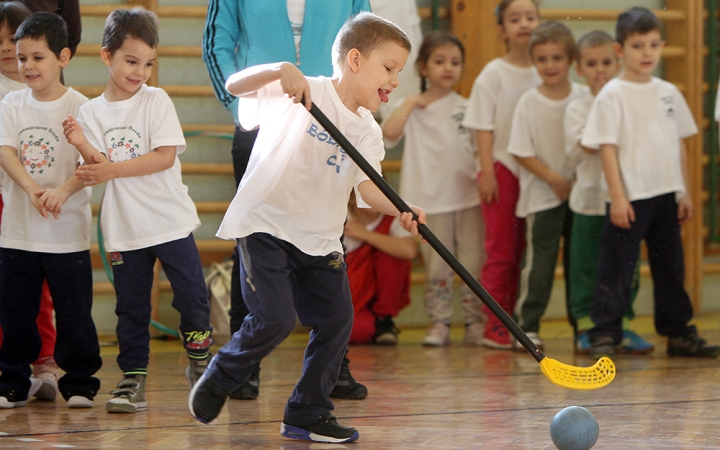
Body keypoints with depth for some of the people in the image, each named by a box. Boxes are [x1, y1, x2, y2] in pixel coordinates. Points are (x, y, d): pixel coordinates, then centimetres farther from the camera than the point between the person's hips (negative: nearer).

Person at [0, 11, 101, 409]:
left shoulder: (78, 107, -5)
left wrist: (63, 190, -30)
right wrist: (32, 188, -24)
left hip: (67, 230, -3)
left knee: (74, 312, 1)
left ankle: (79, 383, 14)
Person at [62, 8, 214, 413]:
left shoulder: (156, 101, -3)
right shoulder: (92, 112, 4)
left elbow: (166, 156, -12)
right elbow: (100, 167, -3)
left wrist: (112, 169, -17)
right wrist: (84, 147, -23)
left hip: (170, 220, -2)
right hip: (123, 227, 2)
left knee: (192, 296, 0)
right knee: (131, 307, 6)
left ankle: (201, 364, 18)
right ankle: (133, 381, 11)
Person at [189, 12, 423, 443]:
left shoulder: (367, 132, 7)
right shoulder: (303, 92, -10)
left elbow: (368, 185, -8)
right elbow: (235, 84, -18)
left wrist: (401, 210, -28)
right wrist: (281, 70, -35)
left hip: (320, 239, 7)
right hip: (265, 225, -7)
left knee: (336, 321, 2)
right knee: (275, 318, -15)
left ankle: (308, 414, 16)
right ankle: (218, 380, 12)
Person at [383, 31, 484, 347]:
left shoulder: (466, 107, 10)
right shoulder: (413, 108, 1)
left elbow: (482, 146, 17)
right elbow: (389, 132, -18)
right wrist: (411, 103, -13)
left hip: (468, 196, 2)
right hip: (432, 199, -2)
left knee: (474, 264, 0)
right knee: (437, 267, 0)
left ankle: (476, 322, 7)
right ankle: (439, 323, 7)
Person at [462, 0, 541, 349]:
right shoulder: (494, 74, -3)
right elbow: (483, 126, -4)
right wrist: (487, 171, -11)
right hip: (503, 168, -4)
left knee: (526, 252, 5)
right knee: (501, 251, -4)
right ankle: (495, 326, -1)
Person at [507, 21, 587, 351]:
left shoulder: (584, 97, 0)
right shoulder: (529, 102, -6)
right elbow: (522, 152, -6)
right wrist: (554, 178, -13)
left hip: (580, 191, 3)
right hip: (542, 195, -3)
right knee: (539, 262, -6)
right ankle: (527, 327, 0)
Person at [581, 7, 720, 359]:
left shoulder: (668, 93, 9)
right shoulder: (613, 95, -7)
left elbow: (679, 144, 14)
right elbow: (607, 147, -10)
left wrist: (684, 191, 10)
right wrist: (618, 197, -15)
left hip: (665, 195, 5)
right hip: (630, 198, -5)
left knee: (670, 267, 12)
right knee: (616, 268, -4)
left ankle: (678, 333, 20)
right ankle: (604, 334, 0)